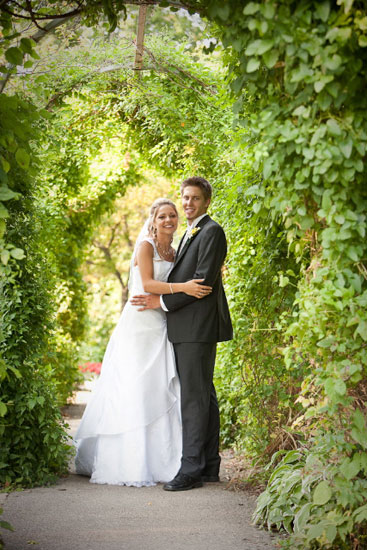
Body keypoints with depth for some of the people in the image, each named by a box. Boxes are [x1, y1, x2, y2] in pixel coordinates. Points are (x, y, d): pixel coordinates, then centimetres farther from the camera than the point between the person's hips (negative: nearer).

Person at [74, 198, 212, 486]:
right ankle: (130, 463, -1)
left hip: (160, 327, 7)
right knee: (134, 391, -5)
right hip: (139, 324, -7)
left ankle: (158, 460, 8)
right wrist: (182, 287, -26)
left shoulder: (172, 252, 17)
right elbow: (147, 283, -16)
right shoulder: (146, 245, -6)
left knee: (162, 391, 3)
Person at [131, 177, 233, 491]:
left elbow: (204, 280, -16)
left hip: (198, 327, -10)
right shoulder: (191, 234, 23)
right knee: (203, 395, 11)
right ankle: (210, 466, 16)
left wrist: (164, 301, -13)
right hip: (187, 327, 10)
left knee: (194, 396, -11)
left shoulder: (211, 232, -8)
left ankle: (191, 469, -10)